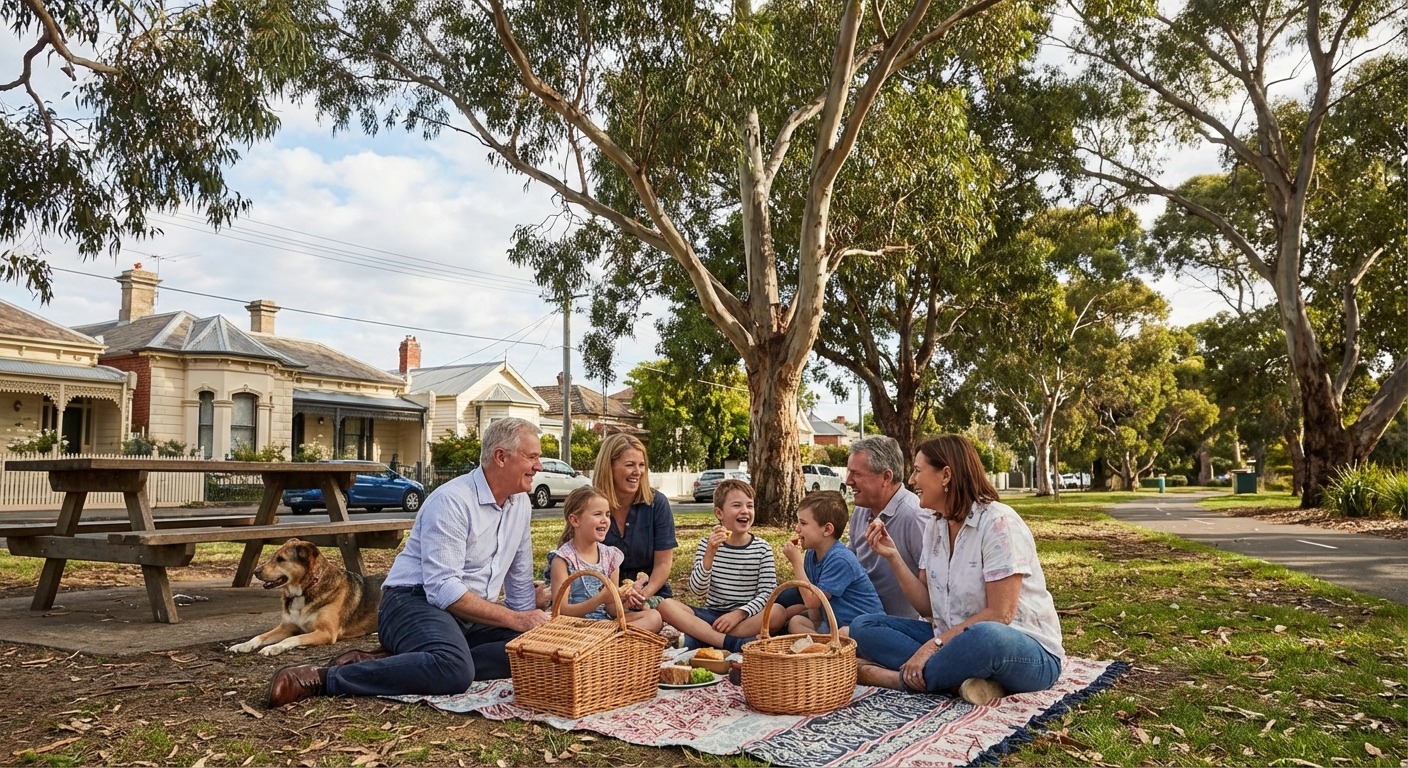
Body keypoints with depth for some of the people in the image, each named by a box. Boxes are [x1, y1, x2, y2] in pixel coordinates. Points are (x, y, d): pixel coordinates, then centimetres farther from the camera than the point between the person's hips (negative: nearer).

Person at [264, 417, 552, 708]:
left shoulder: (521, 503, 10)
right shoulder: (451, 501, -15)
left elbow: (520, 581, 22)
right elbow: (442, 588, -23)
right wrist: (514, 619, -22)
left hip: (473, 613, 9)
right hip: (415, 602, -9)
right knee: (455, 669, -39)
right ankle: (320, 678, -23)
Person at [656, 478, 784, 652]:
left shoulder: (762, 548, 2)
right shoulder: (707, 544, 3)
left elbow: (767, 593, -4)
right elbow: (698, 590, -8)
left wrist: (739, 613, -19)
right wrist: (710, 554, -21)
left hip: (746, 617, -1)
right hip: (712, 615, 1)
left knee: (778, 613, -31)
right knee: (666, 606, -23)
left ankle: (703, 637, -26)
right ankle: (734, 643, -33)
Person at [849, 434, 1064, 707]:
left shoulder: (998, 522, -15)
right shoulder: (936, 526, 8)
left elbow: (999, 614, -20)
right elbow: (927, 605, 4)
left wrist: (936, 643, -22)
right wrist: (893, 556, -5)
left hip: (1025, 649, -8)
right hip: (955, 640, 8)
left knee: (986, 637, -43)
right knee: (863, 626, -6)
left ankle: (902, 679, -20)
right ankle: (966, 680, -23)